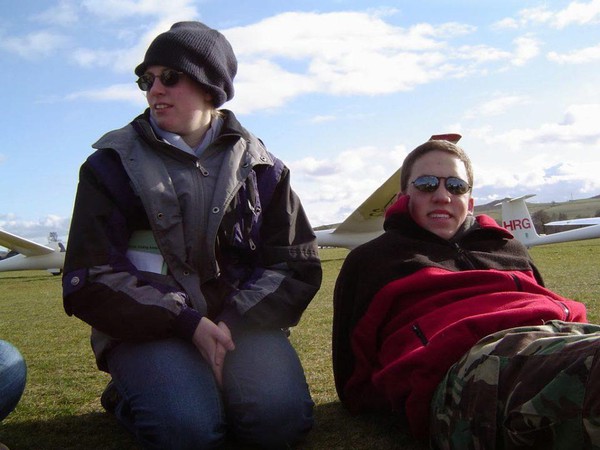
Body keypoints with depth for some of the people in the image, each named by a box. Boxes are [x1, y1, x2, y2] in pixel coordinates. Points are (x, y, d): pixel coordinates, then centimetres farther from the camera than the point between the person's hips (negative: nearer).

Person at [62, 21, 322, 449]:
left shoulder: (260, 167, 8)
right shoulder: (113, 164, 3)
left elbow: (297, 265, 4)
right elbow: (90, 280, -4)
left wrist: (236, 322, -14)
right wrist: (187, 323, -18)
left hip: (240, 320, 2)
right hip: (148, 327, -1)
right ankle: (138, 394, 5)